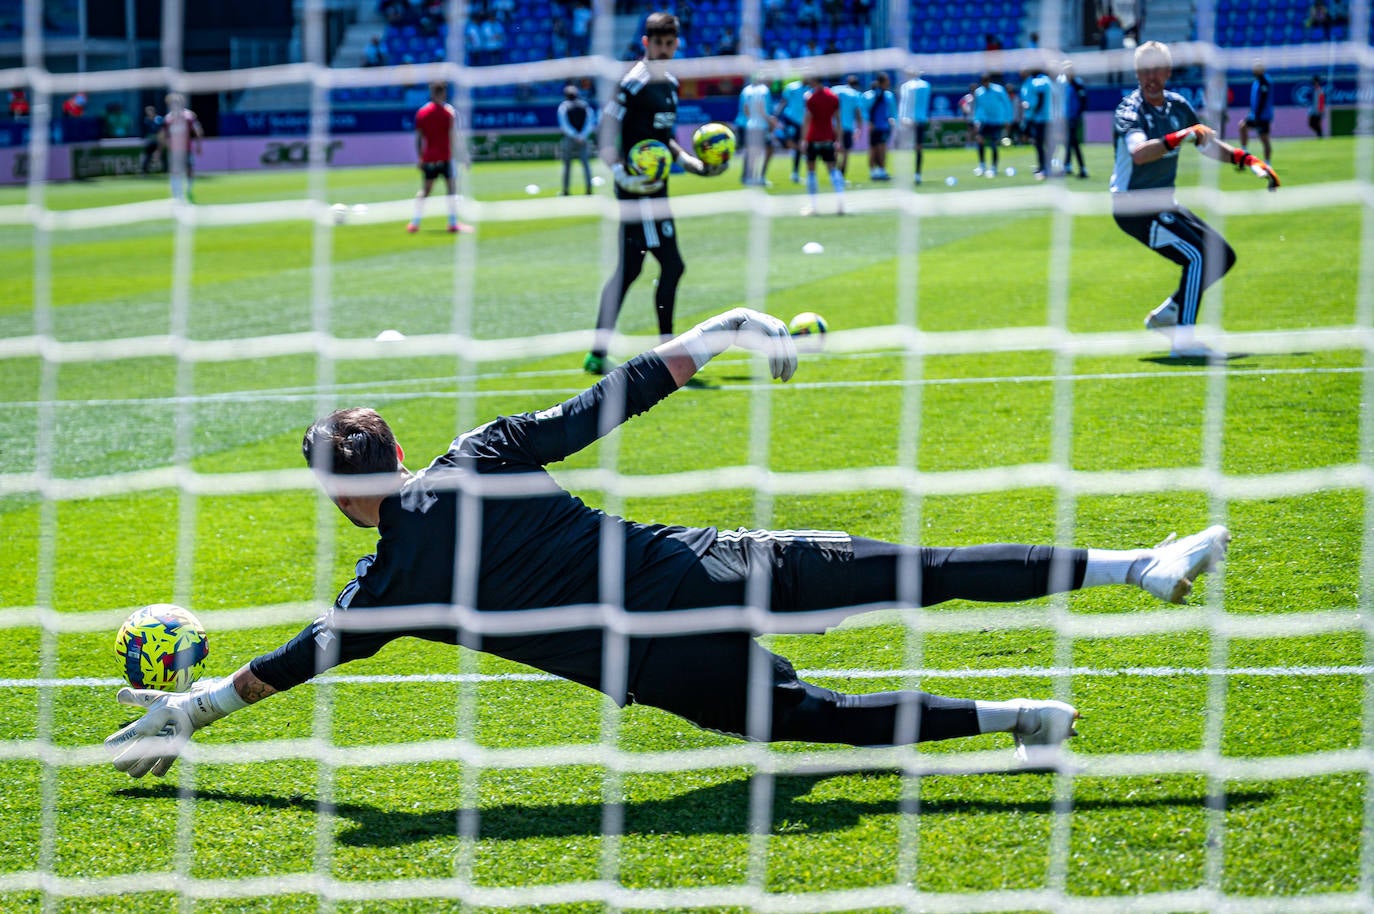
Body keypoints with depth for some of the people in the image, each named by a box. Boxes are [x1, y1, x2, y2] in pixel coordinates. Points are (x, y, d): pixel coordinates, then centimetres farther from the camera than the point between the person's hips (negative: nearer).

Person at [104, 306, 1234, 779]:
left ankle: (1011, 719, 7)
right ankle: (1137, 564, 0)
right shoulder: (482, 455, 5)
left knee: (825, 716, 20)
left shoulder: (390, 584, 2)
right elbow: (602, 407, 5)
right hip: (706, 570, 2)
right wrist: (701, 342, 17)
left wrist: (196, 709, 24)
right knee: (920, 572, 4)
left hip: (665, 671, -2)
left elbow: (306, 655, 12)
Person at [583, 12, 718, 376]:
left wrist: (695, 164, 19)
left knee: (629, 268, 9)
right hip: (638, 187, -9)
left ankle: (597, 354, 13)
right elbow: (607, 136, -15)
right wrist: (622, 174, -27)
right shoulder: (633, 82, -13)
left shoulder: (670, 83, 14)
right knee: (672, 264, -10)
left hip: (656, 187, 9)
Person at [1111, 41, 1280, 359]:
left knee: (1222, 256, 11)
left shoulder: (1178, 106, 5)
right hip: (1134, 208, -8)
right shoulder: (1130, 110, -17)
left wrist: (1247, 160, 7)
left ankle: (1167, 313, 21)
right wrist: (1179, 137, -52)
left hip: (1162, 203, 8)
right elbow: (1138, 153, -39)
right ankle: (1182, 339, -23)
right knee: (1198, 256, -24)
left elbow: (1209, 145, 20)